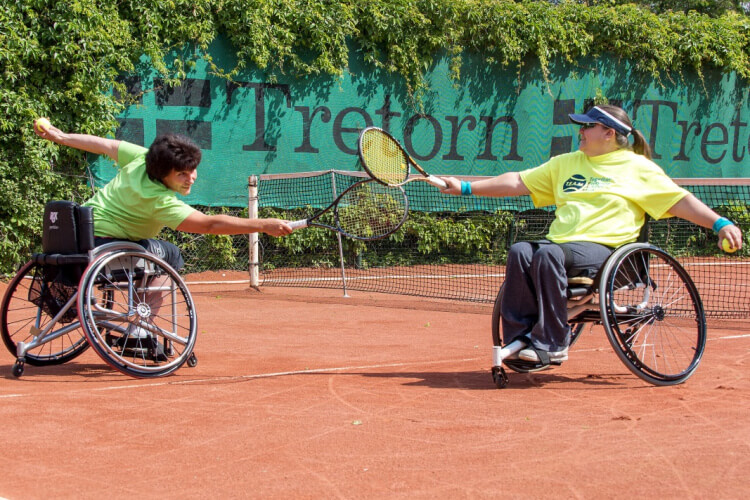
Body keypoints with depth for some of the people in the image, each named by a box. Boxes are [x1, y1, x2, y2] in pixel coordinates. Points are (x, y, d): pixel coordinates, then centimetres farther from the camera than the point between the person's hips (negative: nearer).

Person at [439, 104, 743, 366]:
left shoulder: (638, 168, 8)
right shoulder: (566, 163, 24)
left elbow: (680, 201, 3)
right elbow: (517, 182, 24)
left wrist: (720, 224, -11)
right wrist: (466, 187, 18)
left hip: (604, 249, -5)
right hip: (561, 244, 5)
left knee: (549, 254, -34)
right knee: (520, 252, -26)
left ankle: (551, 344, -30)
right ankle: (520, 337, -27)